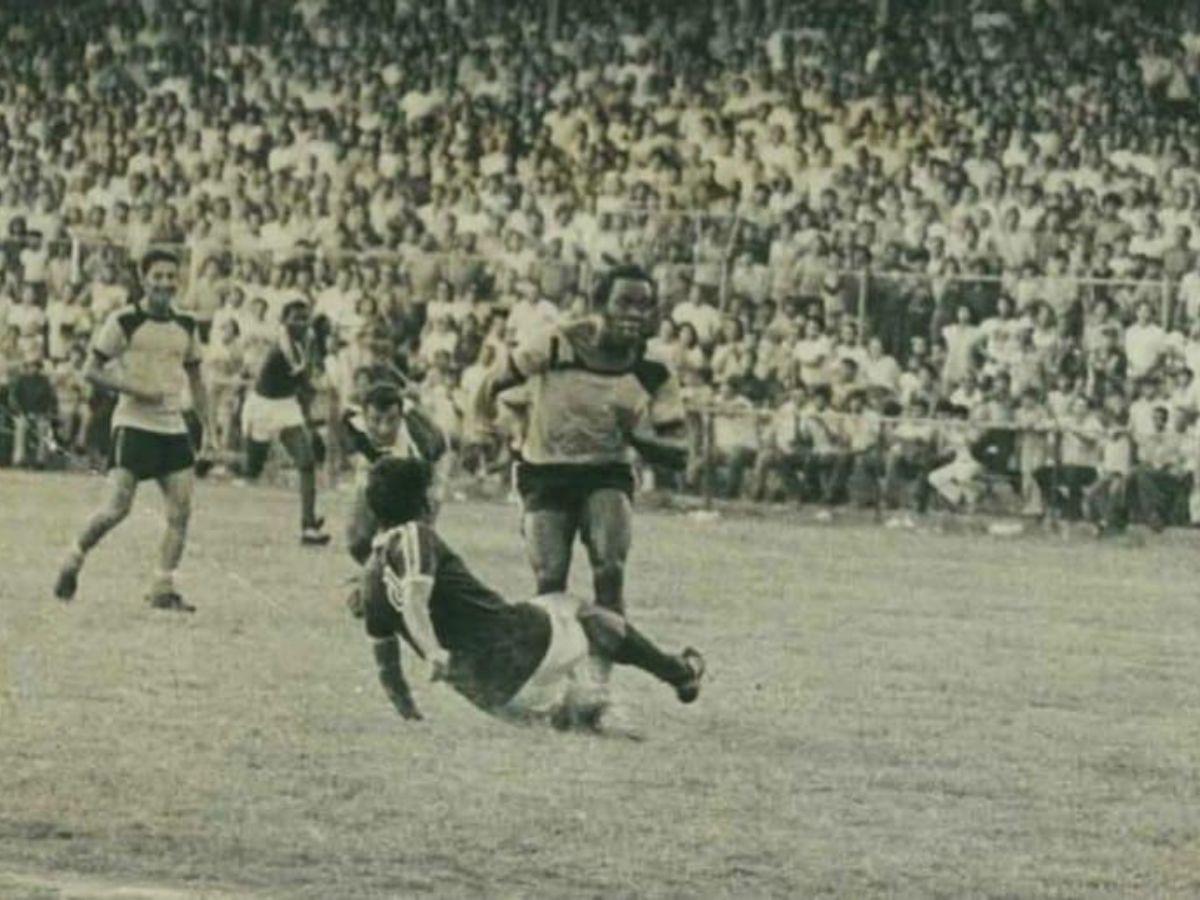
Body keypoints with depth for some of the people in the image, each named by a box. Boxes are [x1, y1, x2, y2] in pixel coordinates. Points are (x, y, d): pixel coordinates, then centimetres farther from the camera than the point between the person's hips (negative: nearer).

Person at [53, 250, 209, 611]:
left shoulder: (186, 327, 11)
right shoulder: (124, 321, -5)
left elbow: (195, 378, 22)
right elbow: (92, 370, -4)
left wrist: (206, 422, 12)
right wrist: (133, 389, -16)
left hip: (174, 428, 5)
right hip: (133, 424, -5)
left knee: (181, 511, -4)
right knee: (117, 508, -12)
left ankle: (163, 587, 2)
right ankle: (75, 558, 11)